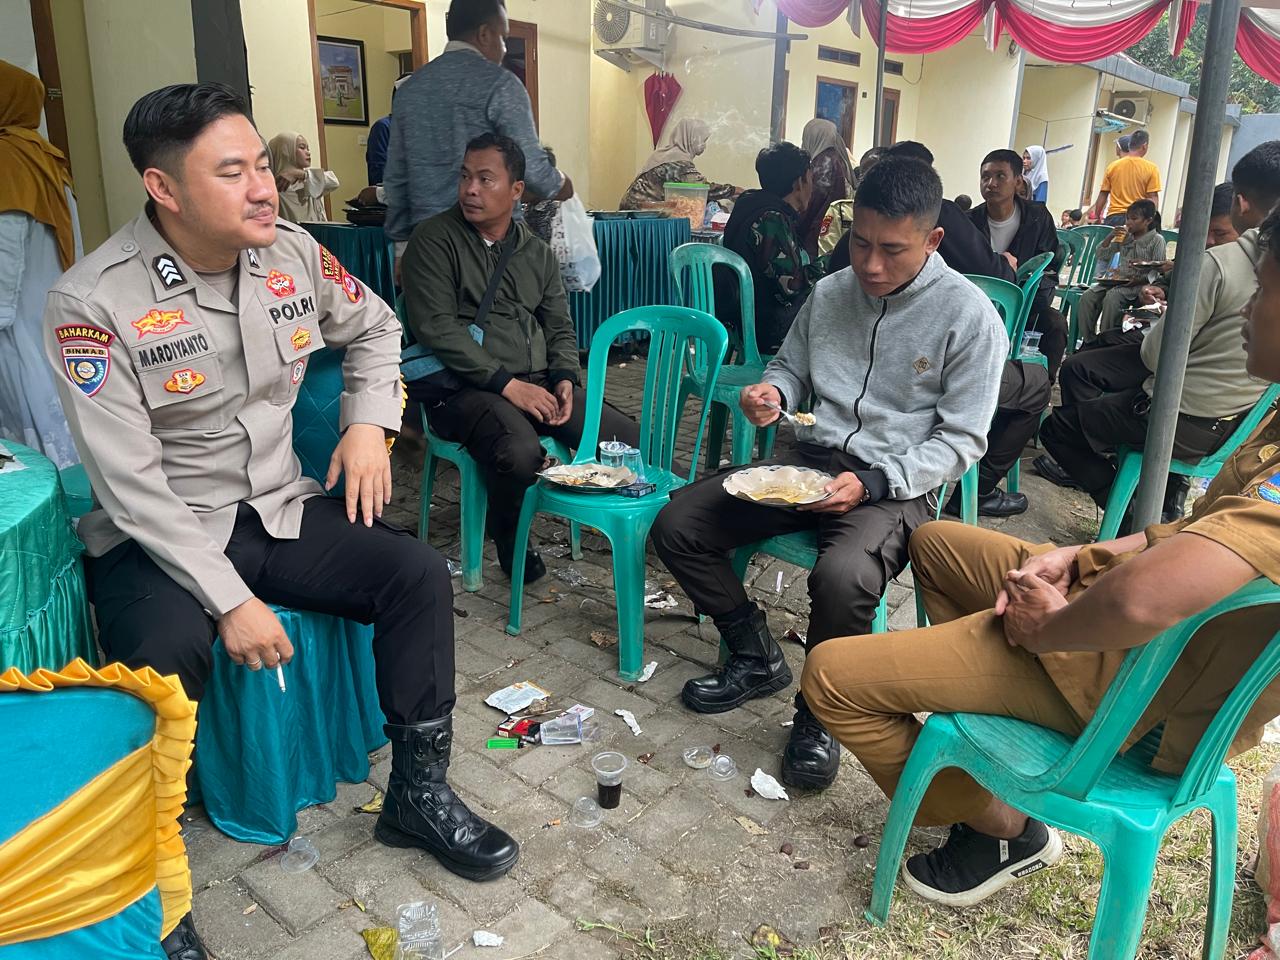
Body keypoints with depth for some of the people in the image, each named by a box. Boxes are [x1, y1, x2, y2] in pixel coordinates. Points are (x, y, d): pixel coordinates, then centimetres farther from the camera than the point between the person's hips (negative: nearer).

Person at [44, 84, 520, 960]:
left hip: (278, 508, 5)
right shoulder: (94, 303, -19)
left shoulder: (293, 253, -4)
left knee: (420, 575, -12)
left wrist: (370, 422, -1)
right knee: (163, 661, -33)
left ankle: (419, 794, 5)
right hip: (160, 535, -4)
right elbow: (133, 484, -20)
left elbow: (374, 326, 16)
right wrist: (230, 600, -24)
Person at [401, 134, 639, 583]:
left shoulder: (537, 252, 15)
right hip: (464, 388, -5)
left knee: (632, 442, -11)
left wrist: (564, 378, -3)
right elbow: (435, 327, -12)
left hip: (535, 383, 6)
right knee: (522, 454, -36)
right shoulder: (434, 239, -2)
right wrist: (507, 384, -18)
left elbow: (560, 327, 19)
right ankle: (509, 540, -3)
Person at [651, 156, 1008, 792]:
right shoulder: (830, 293, 7)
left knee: (842, 579, -37)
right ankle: (757, 661, 11)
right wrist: (771, 392, -5)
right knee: (676, 526, -8)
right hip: (808, 461, 6)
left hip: (893, 483, -5)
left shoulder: (969, 316, -8)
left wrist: (872, 483, -21)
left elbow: (961, 439, -7)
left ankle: (819, 714, -5)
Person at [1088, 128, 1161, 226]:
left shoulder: (1113, 166, 5)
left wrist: (1097, 218, 16)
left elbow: (1102, 195, 7)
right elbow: (1153, 198, -6)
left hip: (1113, 218, 2)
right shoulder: (1151, 168, -2)